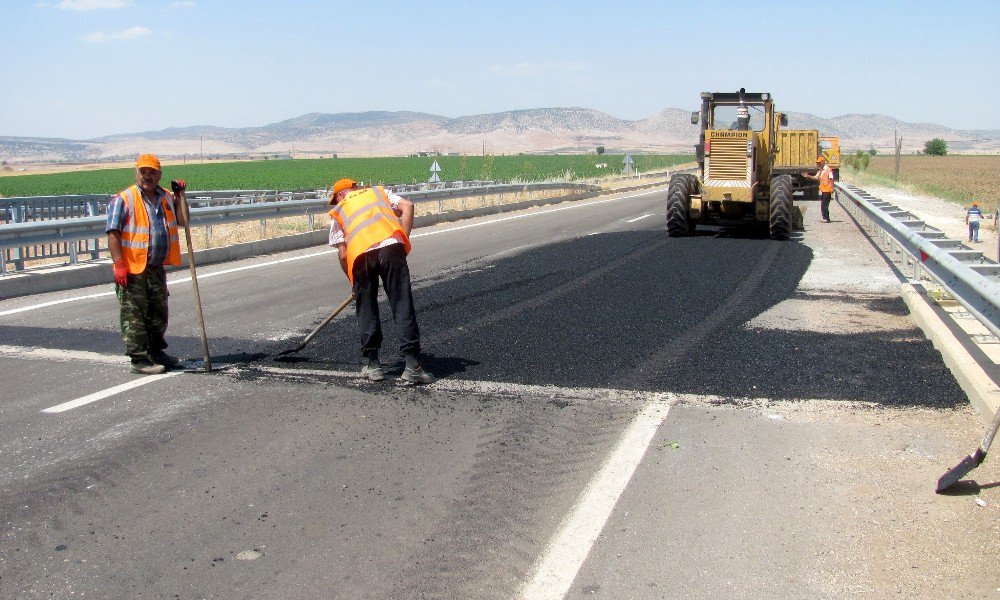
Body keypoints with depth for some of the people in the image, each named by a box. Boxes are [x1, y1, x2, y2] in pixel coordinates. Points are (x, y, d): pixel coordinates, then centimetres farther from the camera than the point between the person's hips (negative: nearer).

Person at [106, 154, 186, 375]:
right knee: (134, 316, -1)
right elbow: (113, 233, -13)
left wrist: (180, 197, 4)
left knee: (158, 314, 18)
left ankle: (156, 352, 34)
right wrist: (119, 264, -19)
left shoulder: (166, 197, 10)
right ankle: (139, 359, 6)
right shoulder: (124, 200, -9)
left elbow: (182, 222, 17)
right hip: (132, 270, -7)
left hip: (157, 269, 7)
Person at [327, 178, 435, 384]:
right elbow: (407, 206, 13)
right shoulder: (378, 191, 32)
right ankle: (413, 365, -4)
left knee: (366, 310, 15)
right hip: (391, 246, 0)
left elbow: (342, 253, 17)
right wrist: (402, 239, 14)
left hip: (360, 255, 0)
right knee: (402, 306, 0)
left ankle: (372, 364, 20)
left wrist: (354, 282, 27)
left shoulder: (337, 212, 28)